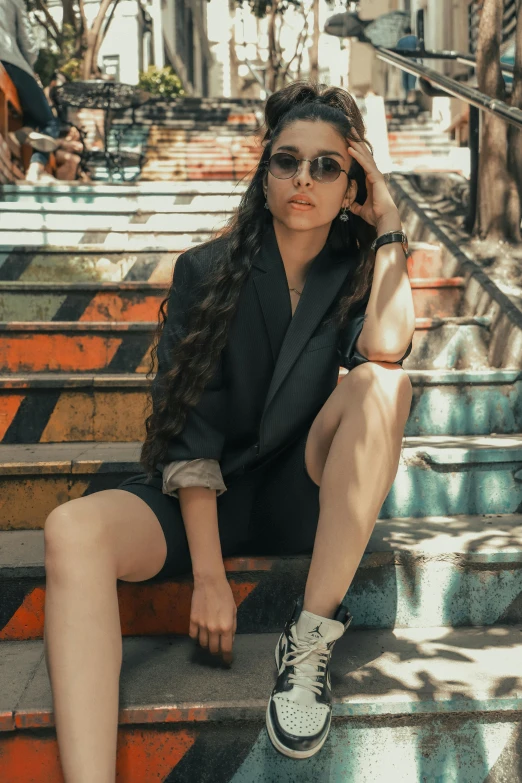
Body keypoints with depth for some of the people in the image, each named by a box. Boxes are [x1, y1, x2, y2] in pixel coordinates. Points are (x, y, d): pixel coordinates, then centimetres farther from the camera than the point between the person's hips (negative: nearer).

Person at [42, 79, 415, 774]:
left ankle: (312, 637, -25)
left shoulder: (356, 275, 1)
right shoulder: (207, 272, -3)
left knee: (382, 384, -27)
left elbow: (387, 349, -25)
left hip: (307, 499, 1)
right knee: (72, 530, -28)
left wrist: (388, 225, -12)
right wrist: (209, 576, -18)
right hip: (209, 500, 0)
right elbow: (188, 429, -10)